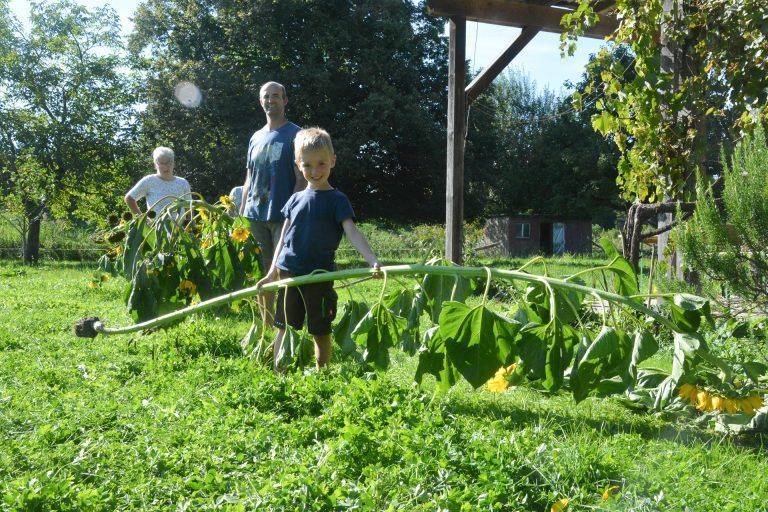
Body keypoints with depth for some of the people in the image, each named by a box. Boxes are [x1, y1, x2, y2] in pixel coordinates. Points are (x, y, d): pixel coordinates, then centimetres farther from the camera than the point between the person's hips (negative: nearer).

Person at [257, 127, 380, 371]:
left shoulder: (337, 200, -4)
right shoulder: (296, 199, 10)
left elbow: (352, 232, -16)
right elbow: (283, 238, 16)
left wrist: (373, 260, -32)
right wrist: (272, 273, 14)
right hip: (289, 274, 4)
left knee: (321, 332, 6)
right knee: (284, 327, 7)